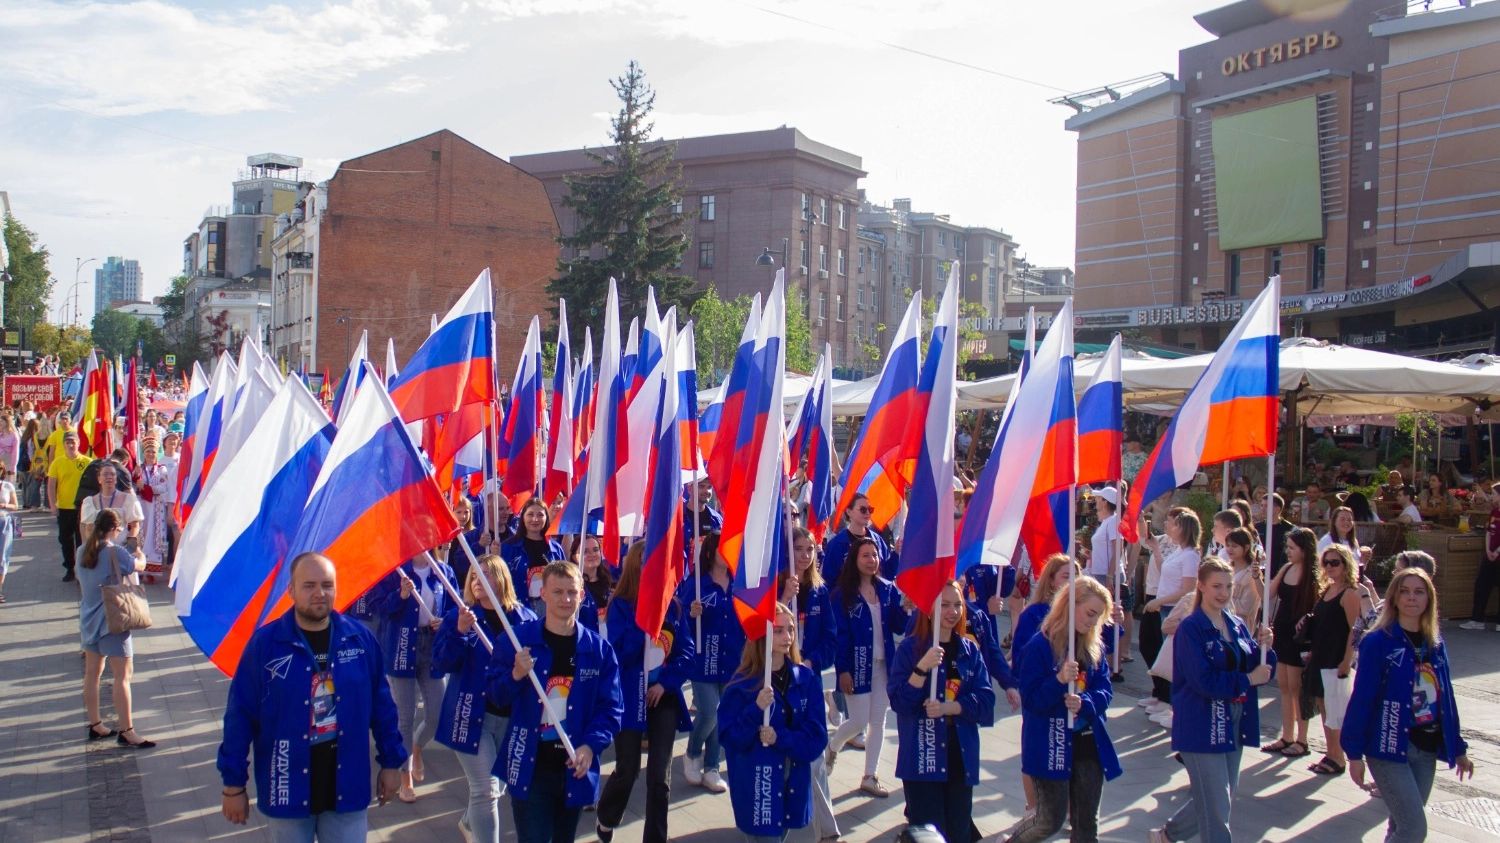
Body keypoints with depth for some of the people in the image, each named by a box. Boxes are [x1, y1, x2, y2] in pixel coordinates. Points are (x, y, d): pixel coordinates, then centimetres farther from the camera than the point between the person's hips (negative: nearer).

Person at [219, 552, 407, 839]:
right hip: (288, 790, -1)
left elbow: (381, 704, 4)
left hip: (347, 787, 2)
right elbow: (240, 715, -7)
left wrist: (391, 762, 7)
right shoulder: (264, 642, -10)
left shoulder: (360, 638, -3)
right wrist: (234, 784, -5)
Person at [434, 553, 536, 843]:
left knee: (497, 786, 20)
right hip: (472, 715, -3)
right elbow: (441, 662, -11)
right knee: (485, 790, -6)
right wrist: (460, 632, -26)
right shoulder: (458, 616, -3)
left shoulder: (525, 618, 1)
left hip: (513, 715, 3)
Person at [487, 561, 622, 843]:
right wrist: (515, 675, -21)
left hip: (574, 769, 2)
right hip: (529, 769, -2)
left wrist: (591, 746, -16)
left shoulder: (599, 649, -1)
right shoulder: (517, 639, -4)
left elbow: (610, 709, 0)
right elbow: (496, 697, 0)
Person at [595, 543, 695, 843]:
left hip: (664, 697, 3)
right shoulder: (620, 605, -7)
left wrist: (666, 683, -9)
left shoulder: (672, 605, 4)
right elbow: (620, 653, -19)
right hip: (629, 698, -3)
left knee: (660, 774, 2)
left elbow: (686, 651, 4)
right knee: (627, 771, 4)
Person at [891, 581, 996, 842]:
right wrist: (923, 667, -25)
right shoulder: (910, 648, -5)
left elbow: (985, 700, -1)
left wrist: (948, 707, -15)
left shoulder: (970, 649, 7)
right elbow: (899, 702, -12)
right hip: (922, 759, -4)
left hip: (962, 757, 4)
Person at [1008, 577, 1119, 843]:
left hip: (1088, 744, 5)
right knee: (1051, 820, 3)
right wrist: (1059, 680, -31)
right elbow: (1030, 699, -15)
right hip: (1051, 747, -5)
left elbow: (1105, 690, 3)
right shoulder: (1040, 646, -13)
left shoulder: (1094, 647, 4)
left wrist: (1084, 702, -18)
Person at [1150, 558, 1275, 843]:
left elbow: (1260, 670, 8)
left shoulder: (1237, 625, 6)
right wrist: (1247, 680, -15)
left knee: (1222, 801, 19)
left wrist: (1263, 647, -10)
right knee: (1216, 808, -3)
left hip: (1234, 724, 7)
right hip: (1202, 727, -7)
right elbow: (1204, 681, -22)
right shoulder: (1190, 628, -13)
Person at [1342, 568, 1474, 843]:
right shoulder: (1378, 642, -11)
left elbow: (1446, 698, 15)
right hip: (1389, 748, -6)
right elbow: (1361, 699, -12)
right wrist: (1354, 752, -13)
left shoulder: (1436, 644, 7)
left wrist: (1458, 748, 16)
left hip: (1426, 749, 6)